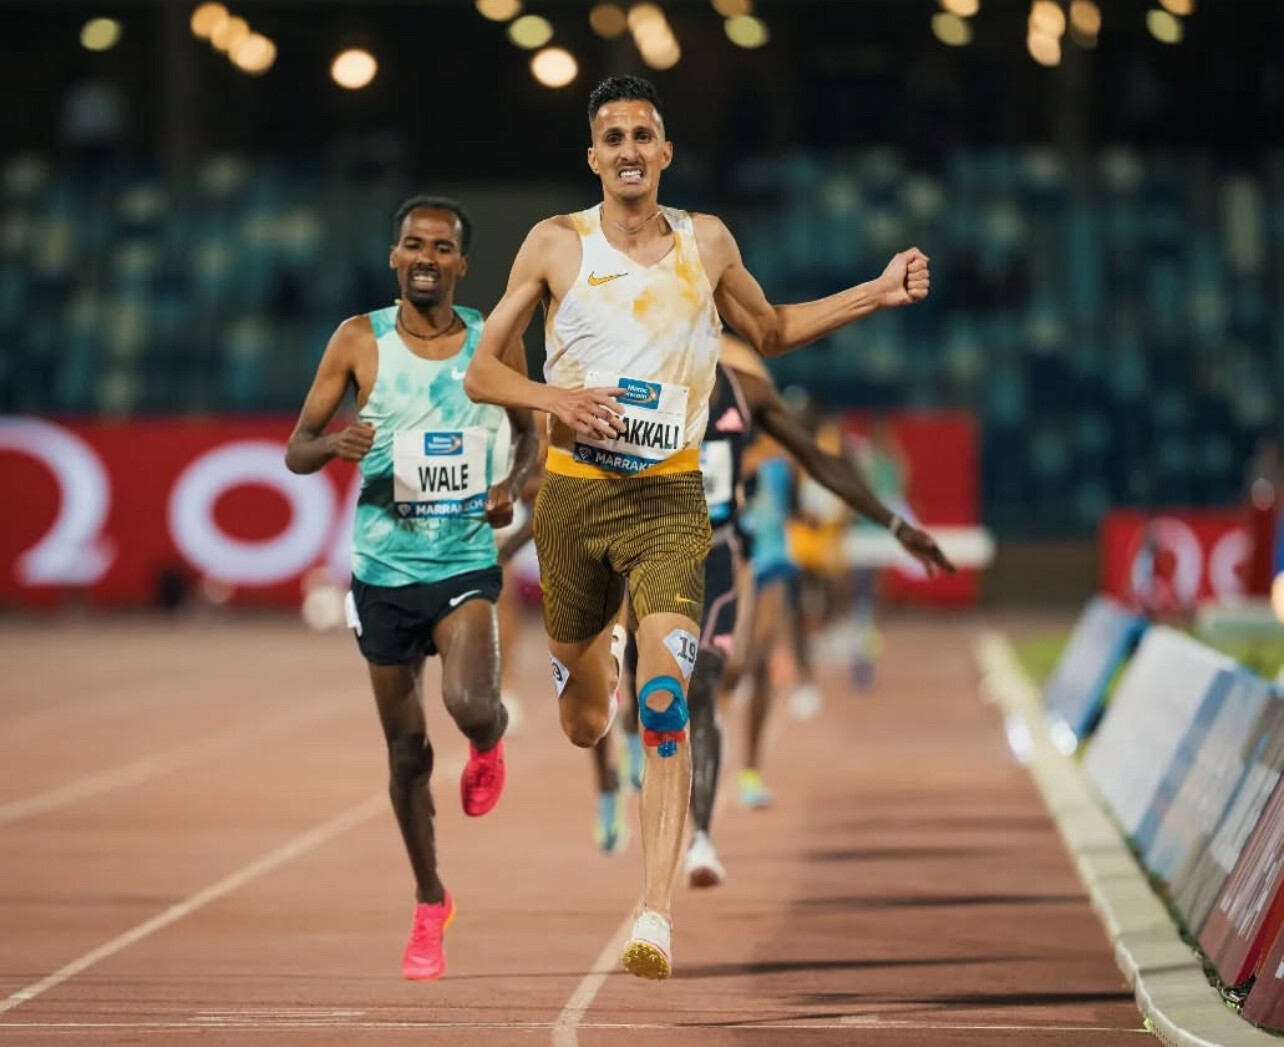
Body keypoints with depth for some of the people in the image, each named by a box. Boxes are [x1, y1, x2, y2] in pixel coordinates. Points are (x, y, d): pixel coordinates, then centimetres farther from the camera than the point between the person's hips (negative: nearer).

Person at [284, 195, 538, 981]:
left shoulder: (496, 343, 0)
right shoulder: (359, 342, -2)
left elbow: (530, 433, 15)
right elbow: (296, 450, 1)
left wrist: (512, 485, -7)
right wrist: (334, 445, -22)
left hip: (466, 563, -1)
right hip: (384, 569, 1)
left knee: (470, 705, -26)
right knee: (408, 750, 8)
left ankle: (491, 743, 14)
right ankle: (430, 905, 28)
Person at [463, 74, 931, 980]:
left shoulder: (706, 242, 5)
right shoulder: (556, 244, 0)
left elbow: (772, 331, 23)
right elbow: (481, 371, 3)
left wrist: (876, 295, 12)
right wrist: (555, 398, -17)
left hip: (668, 499, -1)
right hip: (573, 495, 1)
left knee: (666, 697, -21)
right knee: (583, 727, 14)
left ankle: (657, 915, -26)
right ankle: (600, 651, 54)